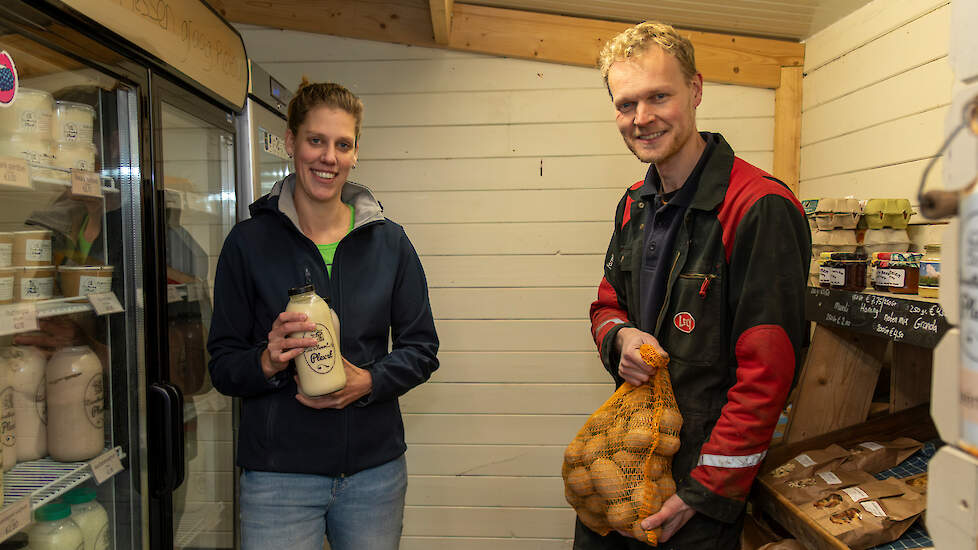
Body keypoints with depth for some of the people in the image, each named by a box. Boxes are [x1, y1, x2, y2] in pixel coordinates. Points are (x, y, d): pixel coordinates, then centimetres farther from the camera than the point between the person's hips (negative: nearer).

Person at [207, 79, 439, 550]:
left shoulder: (388, 241, 4)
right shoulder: (249, 242, -1)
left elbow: (422, 347, 5)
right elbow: (222, 366, 1)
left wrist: (368, 381, -13)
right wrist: (267, 363, -19)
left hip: (375, 469, 2)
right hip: (278, 474, -2)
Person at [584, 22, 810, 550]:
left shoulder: (761, 207, -19)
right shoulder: (635, 205, 6)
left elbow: (765, 375, -20)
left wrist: (704, 491, -17)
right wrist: (620, 338, -9)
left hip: (705, 462, -7)